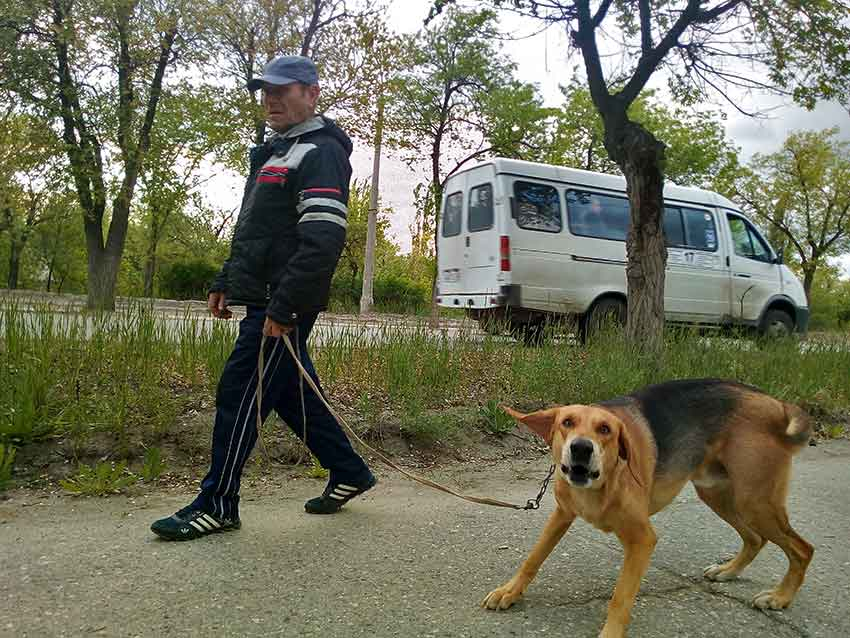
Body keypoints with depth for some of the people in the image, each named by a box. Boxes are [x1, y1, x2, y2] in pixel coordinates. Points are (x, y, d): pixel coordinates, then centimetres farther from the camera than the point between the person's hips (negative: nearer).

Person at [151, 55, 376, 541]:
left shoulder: (320, 153, -11)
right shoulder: (276, 152, 22)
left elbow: (323, 240, -23)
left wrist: (283, 305, -25)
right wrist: (227, 282, 21)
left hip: (284, 305, -10)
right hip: (265, 300, 10)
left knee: (239, 395, -5)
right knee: (292, 394, 14)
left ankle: (217, 506, 9)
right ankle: (351, 473, 28)